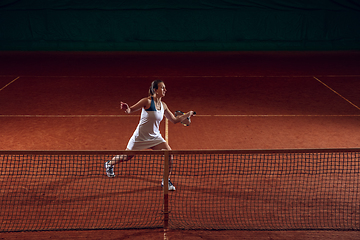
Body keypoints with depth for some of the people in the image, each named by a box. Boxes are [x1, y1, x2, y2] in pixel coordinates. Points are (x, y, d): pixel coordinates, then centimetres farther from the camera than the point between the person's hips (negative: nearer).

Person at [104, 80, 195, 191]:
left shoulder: (163, 105, 2)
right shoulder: (147, 101, -17)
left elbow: (174, 120, 13)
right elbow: (131, 110, -13)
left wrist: (188, 114, 6)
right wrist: (126, 108, -36)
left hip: (155, 137, 5)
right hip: (140, 136, -5)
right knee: (126, 157, 9)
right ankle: (109, 164, 42)